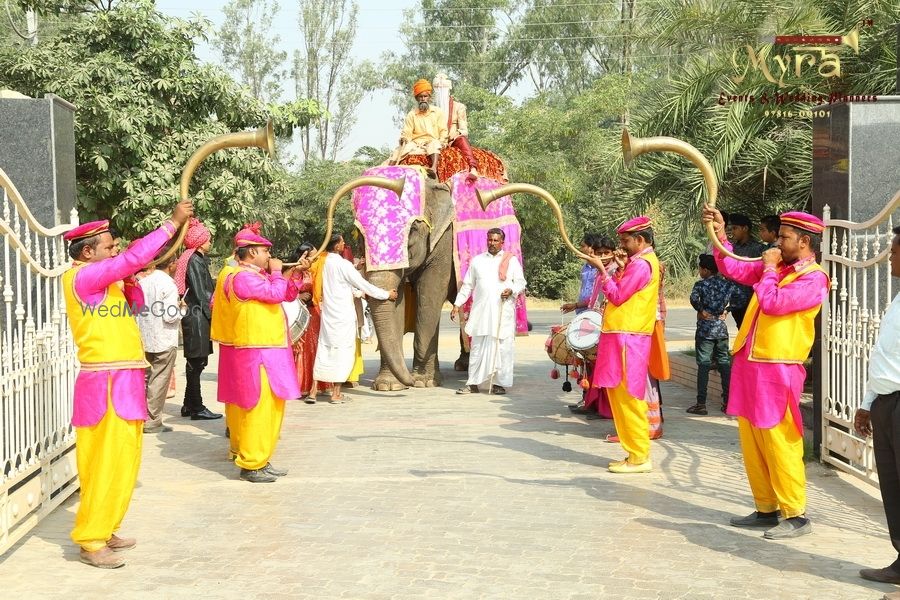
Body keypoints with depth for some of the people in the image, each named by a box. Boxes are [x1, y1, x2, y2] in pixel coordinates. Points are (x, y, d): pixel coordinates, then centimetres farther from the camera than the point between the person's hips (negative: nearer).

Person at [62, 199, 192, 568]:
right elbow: (134, 258, -22)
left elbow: (136, 304, 24)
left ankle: (103, 530, 22)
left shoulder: (102, 280, 14)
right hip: (106, 384, -10)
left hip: (122, 382, 10)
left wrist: (130, 284, 2)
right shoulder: (81, 277, -13)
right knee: (108, 461, -8)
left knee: (123, 460, 13)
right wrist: (172, 223, -18)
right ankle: (90, 541, -2)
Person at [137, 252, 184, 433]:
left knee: (147, 378, 15)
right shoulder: (168, 284, -14)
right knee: (159, 380, -1)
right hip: (164, 341, -7)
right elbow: (169, 316, -19)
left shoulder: (144, 281, 7)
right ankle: (152, 421, 2)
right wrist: (180, 308, 0)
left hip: (146, 339, 7)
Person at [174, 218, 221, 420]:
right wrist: (210, 314, -12)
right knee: (196, 362, -4)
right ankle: (196, 408, 0)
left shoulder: (199, 259, 15)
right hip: (197, 316, -10)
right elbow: (200, 293, -17)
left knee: (195, 362, 14)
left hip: (197, 316, 10)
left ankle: (189, 405, 21)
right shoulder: (195, 261, -14)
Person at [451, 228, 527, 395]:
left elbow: (521, 282, 6)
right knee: (477, 347, 2)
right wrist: (457, 304, 10)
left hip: (503, 311, -2)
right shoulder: (477, 260, 15)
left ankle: (499, 383, 3)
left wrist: (511, 291, -14)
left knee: (502, 347, -4)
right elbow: (467, 285, 17)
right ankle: (473, 383, 5)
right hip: (481, 311, 2)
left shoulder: (511, 260, 8)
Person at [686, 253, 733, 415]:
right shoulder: (727, 283, 6)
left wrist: (701, 310, -9)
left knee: (703, 365, -3)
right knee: (725, 364, 9)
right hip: (721, 329, 4)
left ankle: (701, 404, -4)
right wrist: (726, 310, 3)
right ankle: (728, 402, 9)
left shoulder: (701, 284, -7)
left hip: (705, 329, -4)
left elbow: (694, 298, -24)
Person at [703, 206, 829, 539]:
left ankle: (795, 516, 3)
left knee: (778, 444, -6)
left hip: (778, 371, -8)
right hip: (748, 366, 8)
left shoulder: (814, 278, -9)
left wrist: (768, 269, -5)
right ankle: (766, 509, 21)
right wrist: (720, 233, 11)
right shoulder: (776, 268, 14)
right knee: (752, 443, 11)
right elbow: (733, 269, 20)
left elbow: (772, 303, -19)